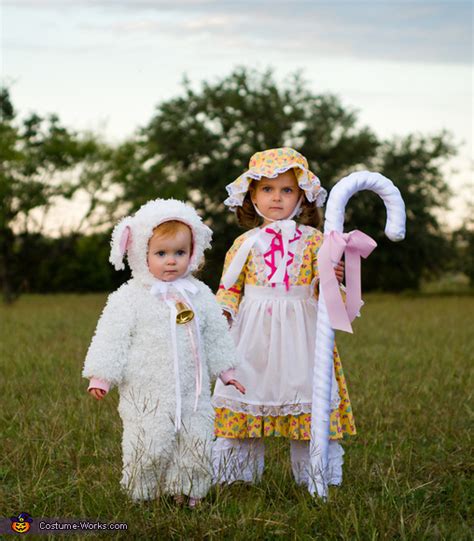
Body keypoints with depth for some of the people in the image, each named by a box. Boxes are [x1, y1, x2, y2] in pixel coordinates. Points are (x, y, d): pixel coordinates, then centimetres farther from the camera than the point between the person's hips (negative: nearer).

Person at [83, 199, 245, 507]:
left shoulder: (200, 294, 7)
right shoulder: (129, 298, -5)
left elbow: (216, 334, 17)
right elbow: (111, 339, -5)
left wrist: (226, 371, 21)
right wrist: (101, 377, -10)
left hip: (192, 392, 4)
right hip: (146, 395, -4)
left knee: (196, 445, 7)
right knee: (148, 447, -2)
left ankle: (187, 494, 23)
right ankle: (145, 495, 16)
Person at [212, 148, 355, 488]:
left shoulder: (312, 240, 4)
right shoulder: (246, 243, 7)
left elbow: (321, 287, 1)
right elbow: (230, 287, 10)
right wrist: (222, 311, -8)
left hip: (298, 331, -1)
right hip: (253, 331, 1)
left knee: (304, 394, -1)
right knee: (246, 389, 3)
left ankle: (315, 472, 11)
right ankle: (238, 471, 15)